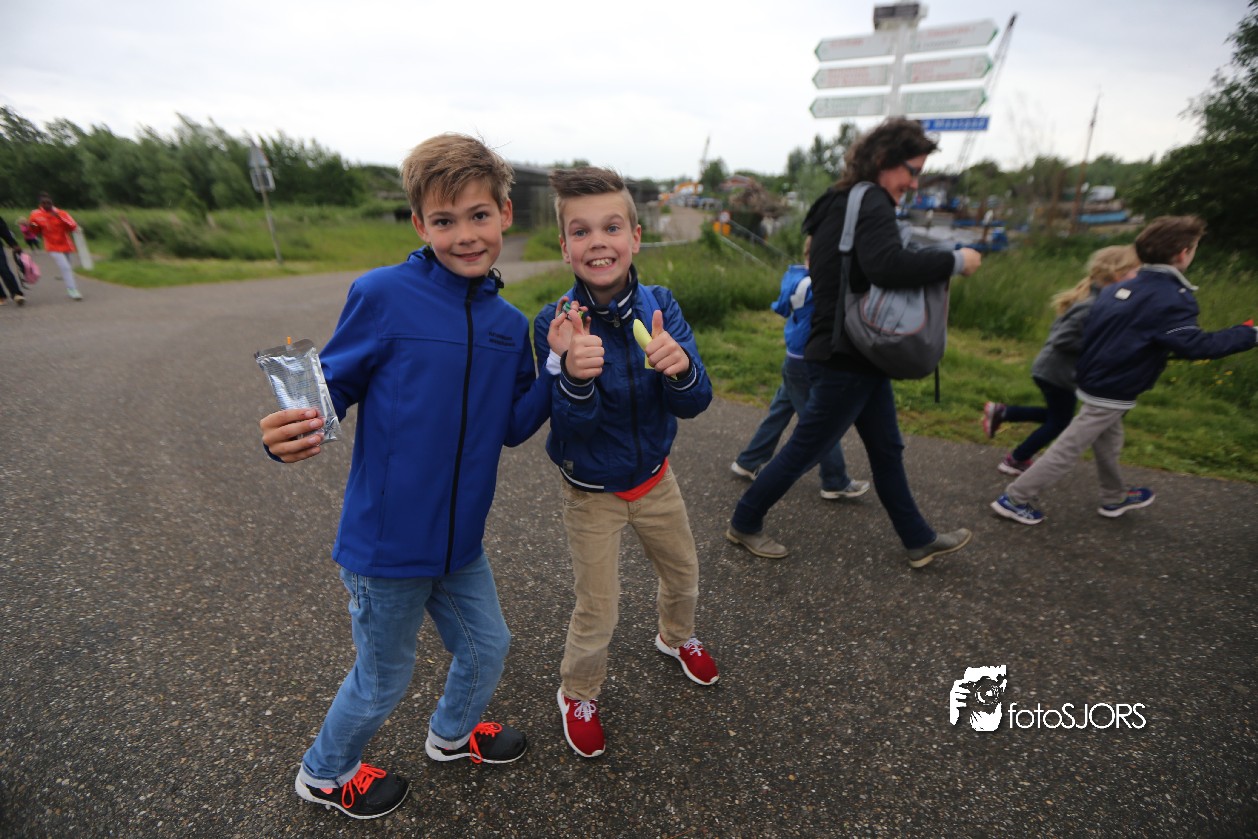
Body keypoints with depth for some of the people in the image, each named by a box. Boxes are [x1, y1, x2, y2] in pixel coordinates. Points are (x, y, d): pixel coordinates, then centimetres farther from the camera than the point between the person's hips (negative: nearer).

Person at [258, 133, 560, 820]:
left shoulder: (508, 323, 0)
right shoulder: (383, 295, -17)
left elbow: (512, 427, 1)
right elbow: (331, 387, -11)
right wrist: (290, 435, -31)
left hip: (459, 538, 6)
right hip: (387, 540, -5)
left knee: (487, 645, 24)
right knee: (383, 680, 18)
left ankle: (452, 732, 59)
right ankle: (325, 773, 53)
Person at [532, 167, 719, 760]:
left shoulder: (660, 306, -15)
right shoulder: (556, 323, -22)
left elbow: (692, 405, -18)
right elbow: (571, 430, -25)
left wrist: (680, 367, -40)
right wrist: (574, 376, -45)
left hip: (654, 477, 4)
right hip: (592, 493, -3)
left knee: (683, 573, 25)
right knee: (597, 615, 10)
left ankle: (675, 637, 60)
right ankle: (578, 693, 43)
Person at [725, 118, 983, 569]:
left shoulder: (845, 203, 15)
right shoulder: (870, 201, -16)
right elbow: (886, 265, -34)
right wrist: (954, 261, -20)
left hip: (857, 357, 11)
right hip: (846, 360, -11)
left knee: (887, 450, 18)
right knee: (804, 450, 3)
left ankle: (919, 540, 34)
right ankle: (744, 523, 21)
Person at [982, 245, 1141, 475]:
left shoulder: (1101, 300, 4)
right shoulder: (1092, 306, -26)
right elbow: (1062, 339, -28)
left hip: (1054, 369, 9)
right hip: (1057, 372, -9)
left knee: (1056, 415, 24)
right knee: (1060, 422, 8)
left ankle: (1000, 412, 22)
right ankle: (1015, 461, 19)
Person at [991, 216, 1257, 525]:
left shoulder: (1121, 288, 5)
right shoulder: (1171, 300, -19)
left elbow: (1103, 332, 12)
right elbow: (1196, 345, -24)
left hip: (1094, 381, 9)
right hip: (1111, 393, -9)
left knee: (1109, 444, 25)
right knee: (1067, 450, -2)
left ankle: (1114, 498, 44)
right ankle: (1015, 499, 3)